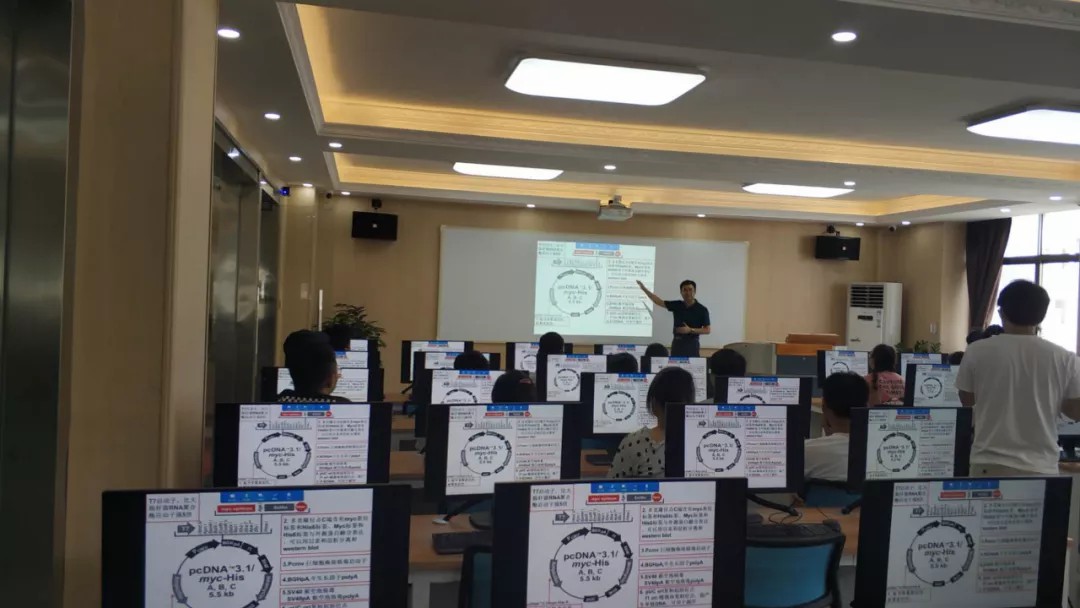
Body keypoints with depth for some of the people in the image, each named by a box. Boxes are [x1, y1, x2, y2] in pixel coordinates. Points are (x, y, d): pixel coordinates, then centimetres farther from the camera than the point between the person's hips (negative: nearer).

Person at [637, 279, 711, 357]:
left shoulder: (702, 310, -6)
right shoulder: (676, 305, 5)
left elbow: (708, 330, -5)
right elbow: (659, 301, 10)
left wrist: (690, 330, -18)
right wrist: (644, 288, 2)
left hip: (692, 344, -4)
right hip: (677, 343, 4)